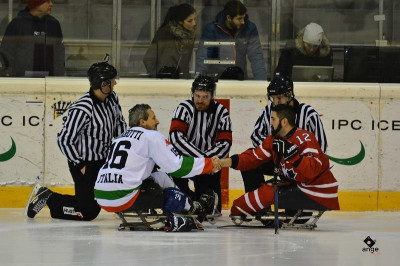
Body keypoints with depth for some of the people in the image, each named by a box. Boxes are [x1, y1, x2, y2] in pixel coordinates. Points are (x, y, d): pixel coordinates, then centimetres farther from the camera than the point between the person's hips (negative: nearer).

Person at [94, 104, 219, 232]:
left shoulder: (121, 137, 23)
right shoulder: (151, 136, -3)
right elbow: (177, 166, -5)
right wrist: (208, 164, 4)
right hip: (122, 199, -8)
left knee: (160, 177, 20)